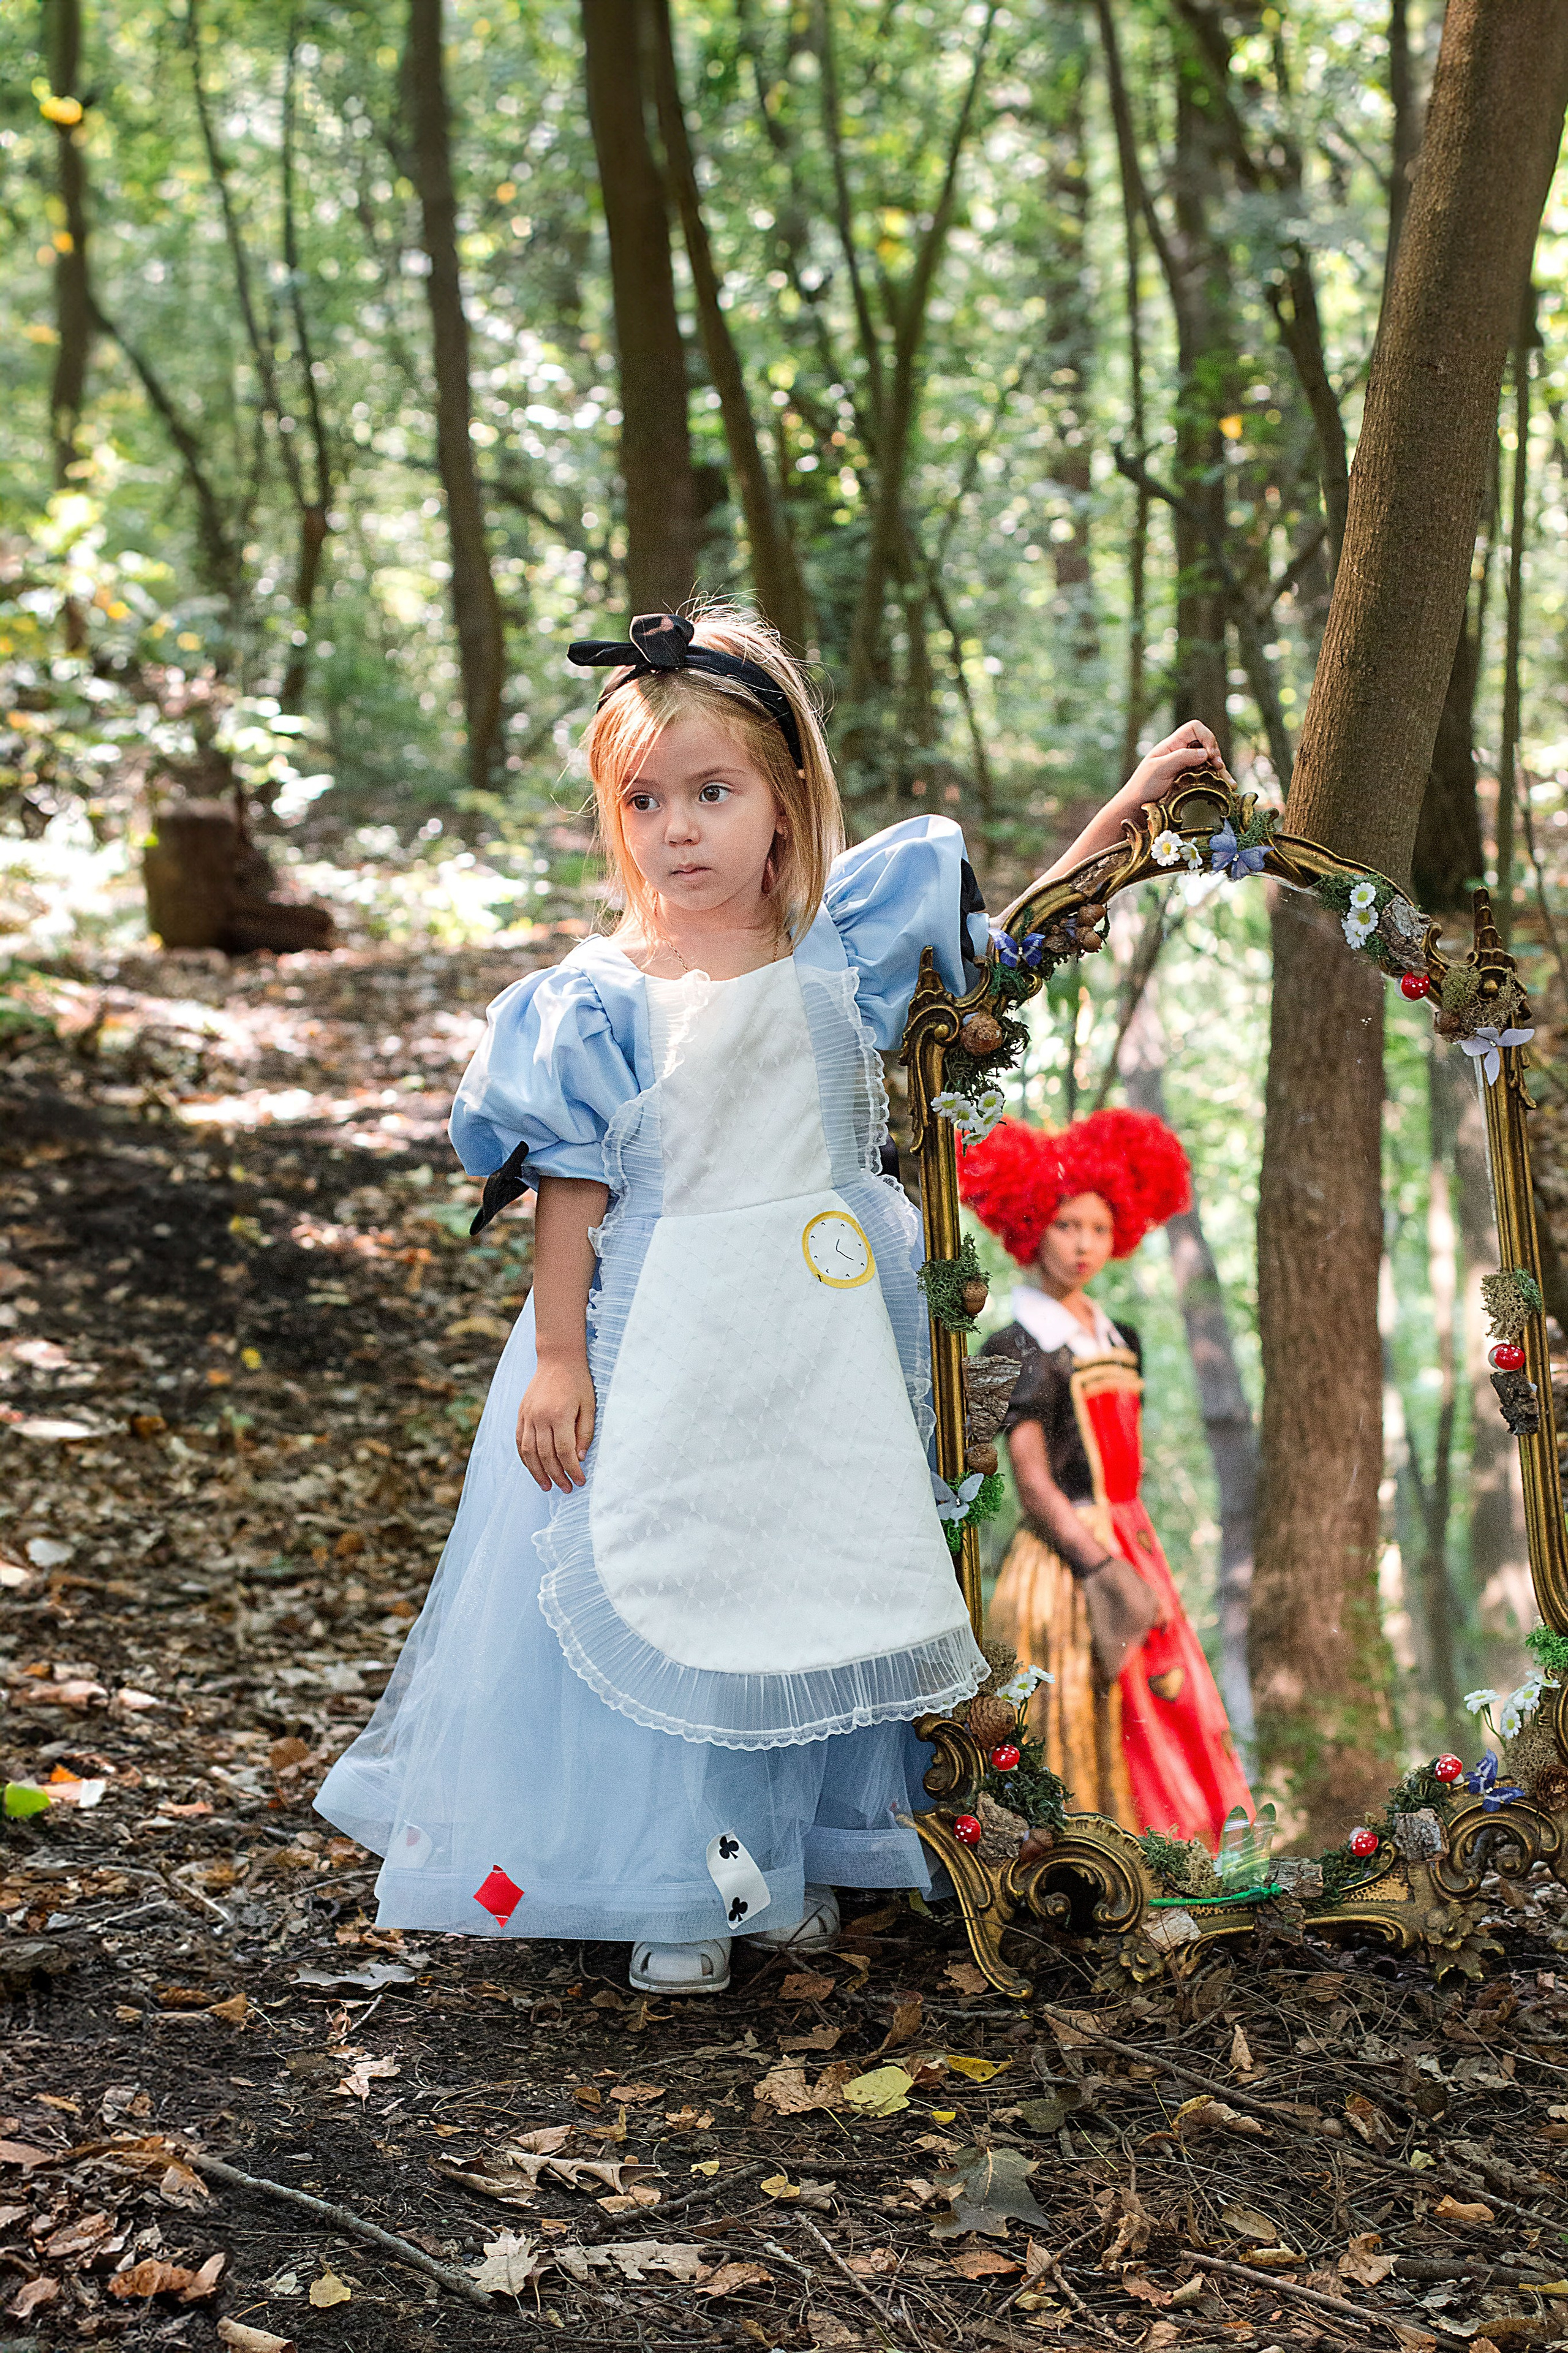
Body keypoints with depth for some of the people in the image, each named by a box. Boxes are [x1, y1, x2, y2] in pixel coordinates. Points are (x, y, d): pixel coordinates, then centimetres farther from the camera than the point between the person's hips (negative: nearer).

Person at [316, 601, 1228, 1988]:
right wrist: (558, 1355, -8)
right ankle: (673, 1890, 18)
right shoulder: (597, 1000, -9)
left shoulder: (848, 948, -1)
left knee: (821, 1582, 12)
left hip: (826, 1332, 3)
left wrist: (1131, 809, 5)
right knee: (654, 1592, 2)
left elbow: (1008, 941, 10)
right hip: (658, 1338, -3)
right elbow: (571, 1185, -6)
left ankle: (798, 1856, 30)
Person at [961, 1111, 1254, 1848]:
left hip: (1131, 1552, 8)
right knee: (1083, 1742, -8)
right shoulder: (1021, 1351, -7)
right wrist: (1104, 1572, -19)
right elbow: (1034, 1485, -13)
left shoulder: (1116, 1339, 15)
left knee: (1165, 1744, 6)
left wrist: (1138, 1564, 10)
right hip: (1064, 1566, -8)